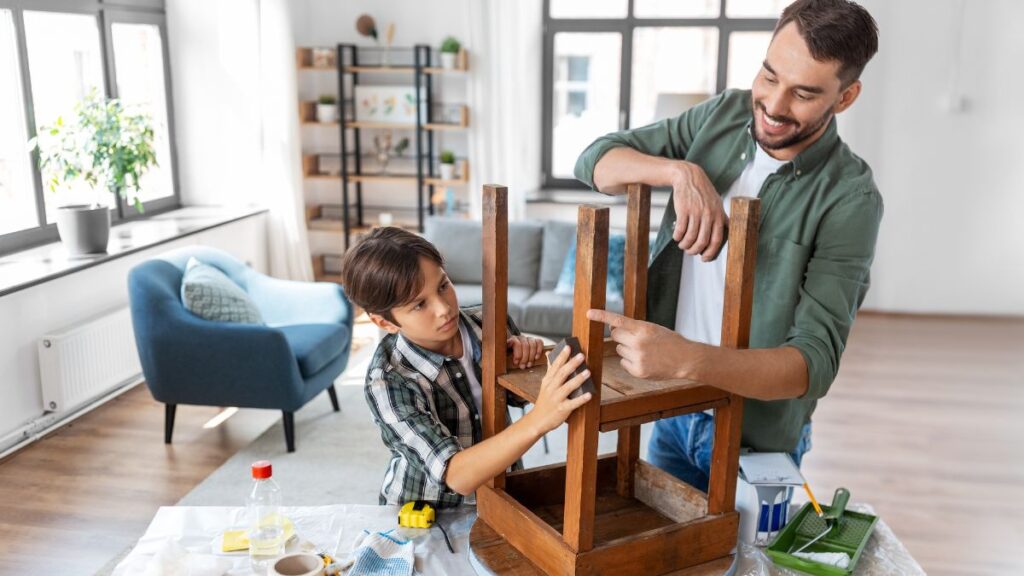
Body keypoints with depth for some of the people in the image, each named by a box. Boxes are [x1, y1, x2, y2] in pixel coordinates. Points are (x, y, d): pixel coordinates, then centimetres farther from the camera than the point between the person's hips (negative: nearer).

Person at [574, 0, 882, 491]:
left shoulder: (850, 198, -22)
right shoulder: (723, 114, -7)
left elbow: (816, 362, -29)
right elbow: (596, 161, -5)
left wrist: (686, 358, -46)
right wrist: (681, 171, -25)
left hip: (754, 436, -4)